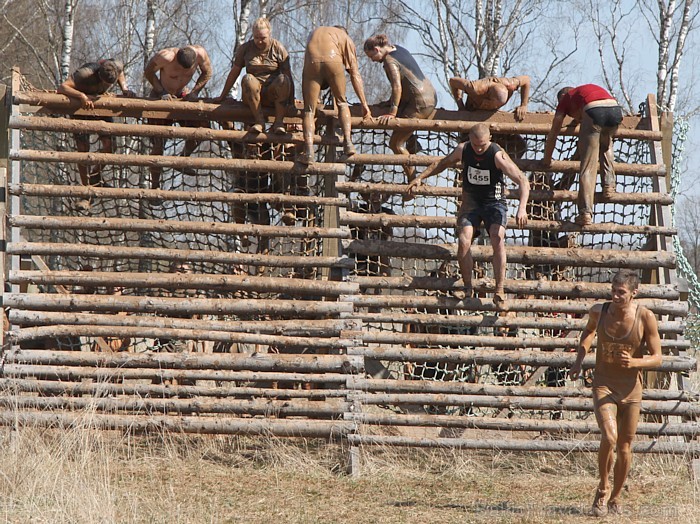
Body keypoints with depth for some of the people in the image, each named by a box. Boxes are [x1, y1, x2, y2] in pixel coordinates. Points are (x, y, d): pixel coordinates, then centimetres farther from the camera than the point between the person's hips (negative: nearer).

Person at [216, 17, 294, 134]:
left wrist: (291, 100, -3)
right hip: (252, 94, 1)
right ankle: (259, 121, -32)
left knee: (283, 79, -34)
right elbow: (234, 72, 13)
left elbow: (288, 75, 2)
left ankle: (278, 122, -33)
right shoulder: (245, 48, 7)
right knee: (248, 79, -34)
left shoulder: (278, 49, 3)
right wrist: (222, 96, 13)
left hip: (273, 95, -1)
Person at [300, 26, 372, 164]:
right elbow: (355, 75, 25)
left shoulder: (315, 33, 42)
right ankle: (347, 142, 7)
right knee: (341, 103, 21)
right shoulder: (345, 38, 32)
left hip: (312, 62, 1)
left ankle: (308, 151, -10)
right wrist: (364, 104, 25)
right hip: (333, 60, -1)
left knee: (309, 109, 5)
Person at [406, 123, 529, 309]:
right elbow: (443, 163, 16)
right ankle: (467, 288, -4)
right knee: (463, 241, -21)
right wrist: (420, 178, 9)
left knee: (498, 239, -28)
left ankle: (499, 292, -27)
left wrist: (522, 208, -37)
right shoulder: (462, 150, -6)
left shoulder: (498, 156, -20)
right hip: (471, 201, 3)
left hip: (494, 202, -3)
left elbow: (523, 181, -23)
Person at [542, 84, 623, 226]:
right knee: (606, 144, 35)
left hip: (593, 112, -4)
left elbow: (552, 135, 31)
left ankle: (586, 213, -8)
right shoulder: (589, 89, 41)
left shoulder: (565, 99, 29)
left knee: (587, 167, 0)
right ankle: (609, 183, 20)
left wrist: (546, 160, 41)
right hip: (615, 109, 4)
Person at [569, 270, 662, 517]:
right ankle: (603, 489, 0)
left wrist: (634, 362, -27)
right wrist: (579, 359, 8)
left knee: (624, 447, 9)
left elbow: (657, 358, -7)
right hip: (604, 385, 0)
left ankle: (616, 497, 30)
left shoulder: (645, 317, -13)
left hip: (631, 388, 0)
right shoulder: (599, 311, -7)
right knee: (609, 437, -22)